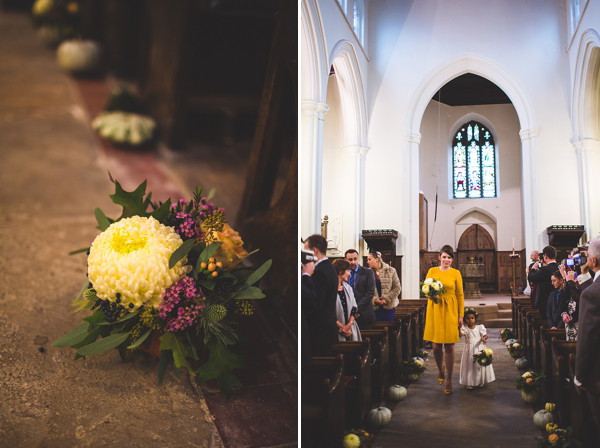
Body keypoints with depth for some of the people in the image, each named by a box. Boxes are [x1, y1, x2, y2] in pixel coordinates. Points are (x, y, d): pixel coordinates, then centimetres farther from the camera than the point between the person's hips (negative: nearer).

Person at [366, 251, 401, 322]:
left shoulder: (390, 271, 1)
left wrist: (386, 299, -10)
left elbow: (397, 287, -1)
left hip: (388, 306, 0)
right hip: (374, 307, 0)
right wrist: (374, 299, -17)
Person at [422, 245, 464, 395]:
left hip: (450, 311, -1)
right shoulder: (432, 271, 8)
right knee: (436, 346, 2)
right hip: (435, 310, 1)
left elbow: (460, 295, 6)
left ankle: (449, 381, 8)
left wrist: (461, 315, 1)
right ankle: (440, 370, 32)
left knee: (449, 346, -3)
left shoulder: (456, 273, 5)